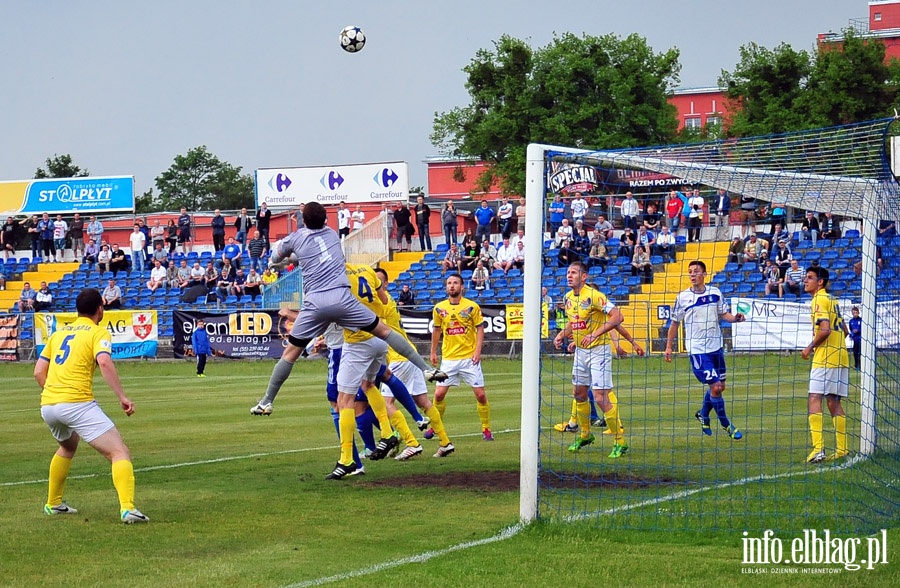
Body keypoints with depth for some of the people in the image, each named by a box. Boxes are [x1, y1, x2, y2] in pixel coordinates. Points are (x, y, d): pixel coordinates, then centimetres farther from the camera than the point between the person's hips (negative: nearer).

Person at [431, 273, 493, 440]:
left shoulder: (472, 307, -4)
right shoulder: (439, 308, 3)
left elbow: (480, 329, -1)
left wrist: (478, 350, -12)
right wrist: (433, 352, 14)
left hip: (469, 358, -2)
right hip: (448, 358, 2)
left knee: (480, 395, -4)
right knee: (439, 394, -1)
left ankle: (486, 429, 10)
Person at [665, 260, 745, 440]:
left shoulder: (715, 293, 1)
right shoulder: (683, 297, -6)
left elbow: (723, 314, 11)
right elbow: (675, 323, 3)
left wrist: (735, 318, -10)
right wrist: (668, 346, 3)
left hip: (716, 347, 4)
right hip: (697, 349, -4)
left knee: (720, 386, 13)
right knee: (715, 387, -8)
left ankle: (703, 414, 38)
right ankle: (726, 425, 8)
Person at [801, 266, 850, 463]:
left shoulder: (819, 300, -9)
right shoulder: (831, 300, 20)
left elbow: (825, 329, -20)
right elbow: (844, 330, 24)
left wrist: (810, 347, -8)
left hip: (825, 358, -9)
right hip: (840, 356, 9)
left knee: (814, 399, -13)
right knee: (833, 402, 11)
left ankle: (818, 449, -23)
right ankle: (842, 449, 12)